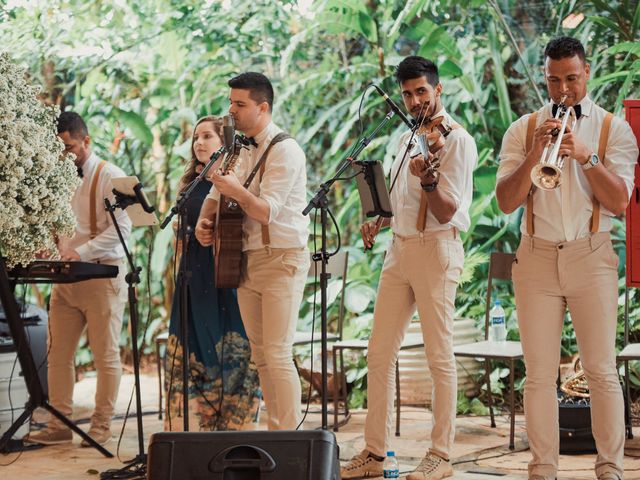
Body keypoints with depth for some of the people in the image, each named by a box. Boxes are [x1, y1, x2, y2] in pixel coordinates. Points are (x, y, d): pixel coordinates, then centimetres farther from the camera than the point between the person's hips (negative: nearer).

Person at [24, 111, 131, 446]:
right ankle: (60, 425, 9)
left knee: (105, 354, 0)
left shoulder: (109, 177, -7)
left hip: (103, 274, -6)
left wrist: (80, 252, -22)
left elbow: (120, 228, -14)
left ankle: (101, 427, 8)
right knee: (58, 353, 3)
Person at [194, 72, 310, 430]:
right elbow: (217, 194, 25)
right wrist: (204, 221, 5)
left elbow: (268, 210, -21)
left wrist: (237, 191, -38)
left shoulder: (284, 150, -12)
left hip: (282, 259, -8)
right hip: (247, 260, 8)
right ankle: (275, 431, 15)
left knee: (278, 355, -12)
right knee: (261, 356, 9)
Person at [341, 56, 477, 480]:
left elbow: (446, 211, -16)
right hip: (399, 250, 8)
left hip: (436, 250, -8)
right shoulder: (407, 140, 17)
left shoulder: (456, 140, -8)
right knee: (380, 353, 6)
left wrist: (428, 179, -33)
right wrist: (377, 219, 13)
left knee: (440, 356, -4)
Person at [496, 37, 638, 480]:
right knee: (540, 373, 1)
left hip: (591, 257, -1)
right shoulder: (523, 130, 8)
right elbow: (506, 202, -1)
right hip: (536, 257, 1)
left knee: (602, 372, -2)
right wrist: (534, 154, -15)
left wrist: (586, 155, -18)